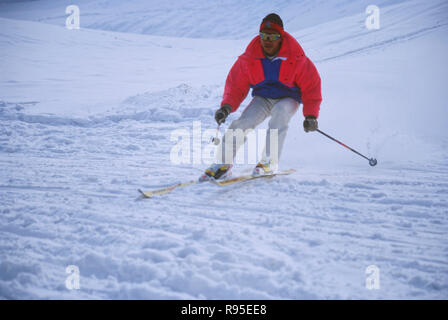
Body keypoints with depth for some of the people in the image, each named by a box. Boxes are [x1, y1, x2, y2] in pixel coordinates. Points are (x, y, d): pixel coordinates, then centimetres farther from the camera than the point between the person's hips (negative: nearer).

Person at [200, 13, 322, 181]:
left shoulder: (296, 59, -19)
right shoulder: (249, 57, -13)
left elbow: (311, 86, -11)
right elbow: (236, 84, -3)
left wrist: (311, 115, -17)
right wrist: (227, 107, -17)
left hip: (288, 99, -2)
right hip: (262, 98, 2)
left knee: (279, 113, -36)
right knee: (240, 124, -21)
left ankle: (268, 163, -32)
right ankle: (223, 164, -9)